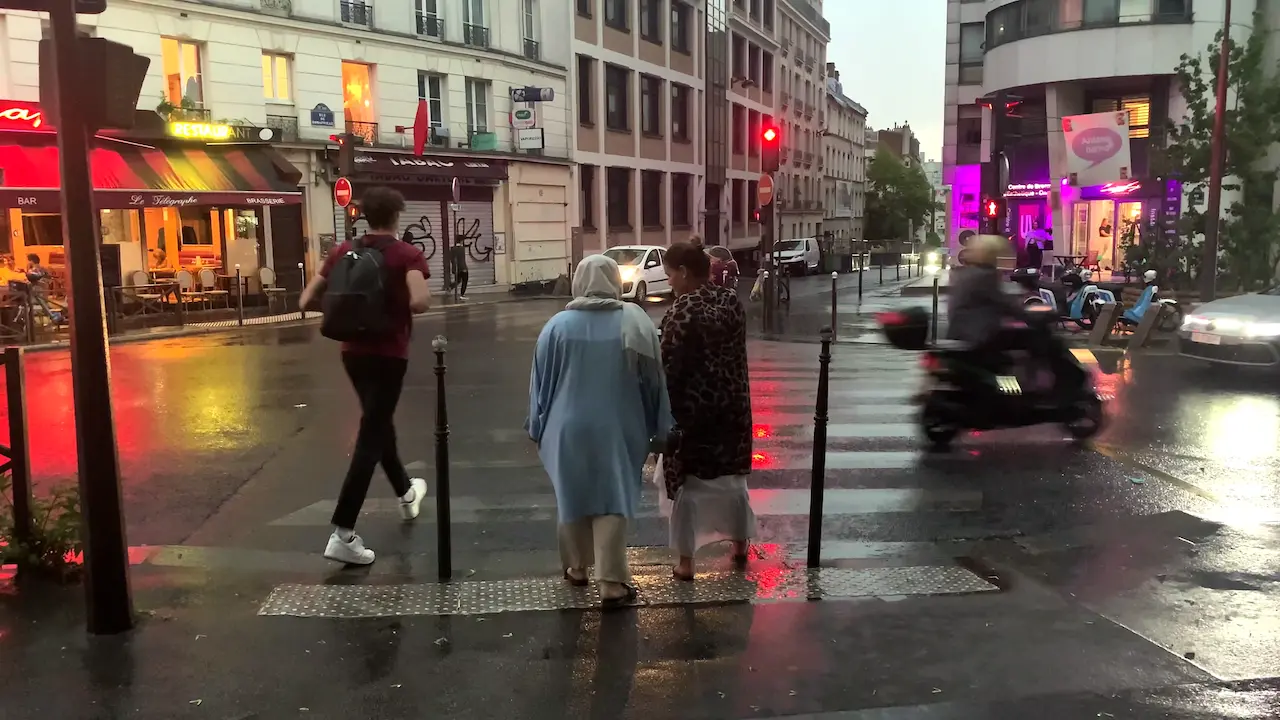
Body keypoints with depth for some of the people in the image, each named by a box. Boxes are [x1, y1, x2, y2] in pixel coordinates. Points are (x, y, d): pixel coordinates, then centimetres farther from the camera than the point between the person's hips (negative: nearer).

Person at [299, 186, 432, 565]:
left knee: (379, 421, 25)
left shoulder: (343, 252, 4)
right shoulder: (407, 254, -9)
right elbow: (420, 302, -26)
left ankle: (406, 492, 45)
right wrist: (398, 305, -5)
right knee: (371, 436, -3)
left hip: (353, 351, 6)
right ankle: (342, 533, -6)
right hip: (389, 354, -6)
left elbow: (307, 300, 2)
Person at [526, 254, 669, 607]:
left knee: (573, 496, 17)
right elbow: (653, 378, -1)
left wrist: (537, 427, 12)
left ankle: (576, 566, 31)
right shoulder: (635, 322, -6)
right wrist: (656, 428, 8)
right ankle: (611, 582, 3)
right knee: (613, 500, 5)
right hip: (618, 427, -1)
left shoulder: (558, 325, -6)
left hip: (569, 427, 1)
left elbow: (540, 381, 0)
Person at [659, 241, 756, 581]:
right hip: (732, 402, 7)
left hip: (692, 407, -6)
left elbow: (669, 367, -17)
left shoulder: (682, 311, -18)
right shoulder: (732, 301, 3)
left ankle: (686, 561, 10)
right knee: (732, 475, 20)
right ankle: (740, 544, 32)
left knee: (688, 481, 4)